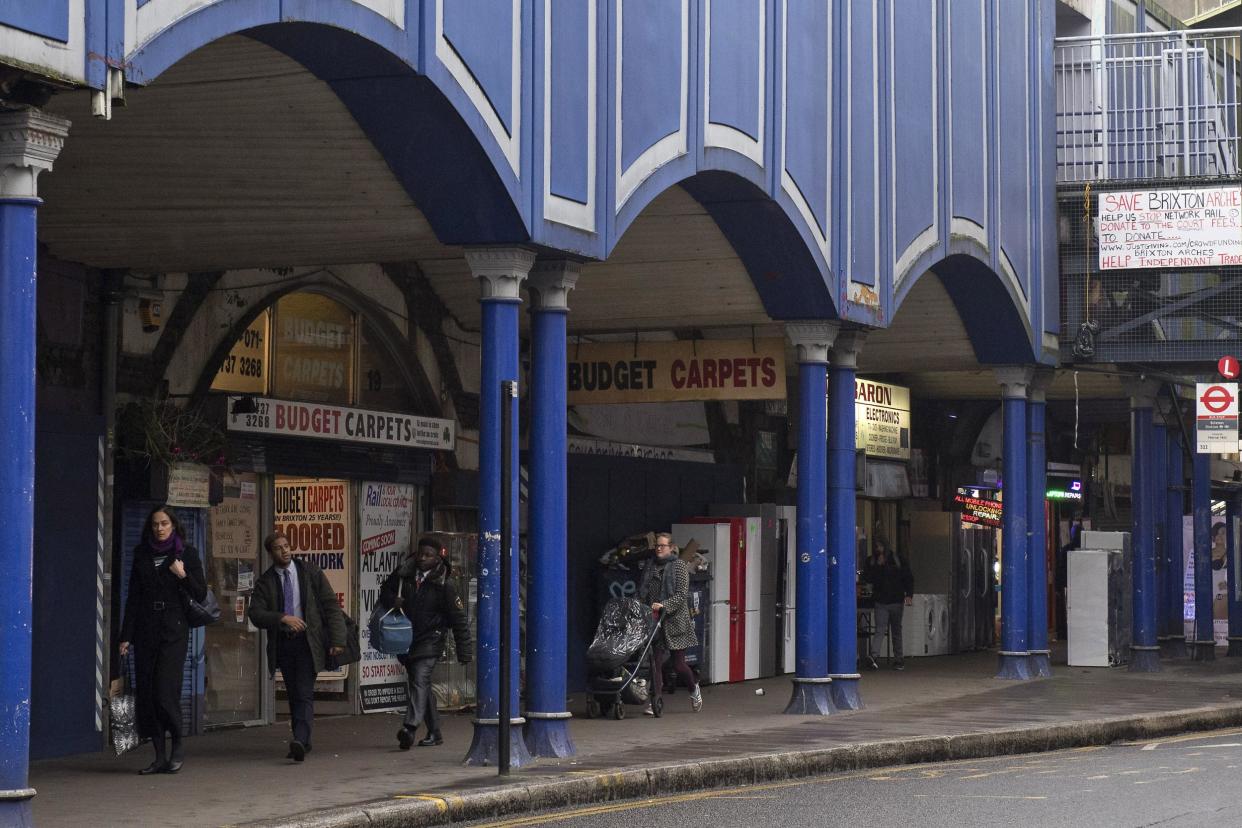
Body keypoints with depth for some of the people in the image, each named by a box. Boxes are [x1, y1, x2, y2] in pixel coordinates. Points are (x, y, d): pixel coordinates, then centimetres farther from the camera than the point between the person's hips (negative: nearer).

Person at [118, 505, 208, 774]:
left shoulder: (187, 553, 3)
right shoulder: (142, 554, 12)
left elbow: (201, 594, 3)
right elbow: (133, 598, 12)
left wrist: (184, 576, -15)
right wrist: (126, 636, 7)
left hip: (174, 630, -4)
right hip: (146, 629, 4)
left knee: (165, 689, -13)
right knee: (146, 691, 0)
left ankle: (178, 748, 4)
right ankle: (160, 756, 5)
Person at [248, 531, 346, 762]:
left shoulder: (311, 572, 1)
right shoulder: (264, 582, 4)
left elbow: (331, 605, 0)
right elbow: (256, 614, -6)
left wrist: (337, 639, -9)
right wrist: (283, 618, -22)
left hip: (308, 641, -3)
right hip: (283, 644, 3)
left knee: (304, 694, -15)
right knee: (293, 696, 9)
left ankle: (300, 740, -26)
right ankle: (303, 743, 18)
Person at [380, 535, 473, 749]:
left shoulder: (443, 585, -7)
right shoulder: (403, 574, 3)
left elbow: (458, 619, -4)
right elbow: (385, 590, 20)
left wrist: (465, 652, -6)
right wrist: (392, 600, -6)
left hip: (429, 641, -6)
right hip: (406, 640, 6)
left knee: (420, 679, -22)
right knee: (421, 685, 13)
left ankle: (410, 727, -36)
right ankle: (434, 733, 24)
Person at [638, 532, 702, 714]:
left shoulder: (679, 566, -3)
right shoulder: (650, 565, 12)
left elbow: (682, 594, -11)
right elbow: (642, 592, 18)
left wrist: (663, 605, -22)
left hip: (675, 620, -4)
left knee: (679, 664, 3)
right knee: (656, 661, -6)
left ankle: (694, 689, 31)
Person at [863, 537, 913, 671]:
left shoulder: (897, 560, 3)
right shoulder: (872, 561, 5)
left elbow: (908, 578, 4)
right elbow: (869, 579, -5)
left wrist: (909, 595, -6)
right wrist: (877, 566, -14)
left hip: (896, 601, 1)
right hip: (880, 602, -1)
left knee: (896, 631, 9)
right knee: (880, 629, -15)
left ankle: (898, 659, 15)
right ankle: (872, 656, -27)